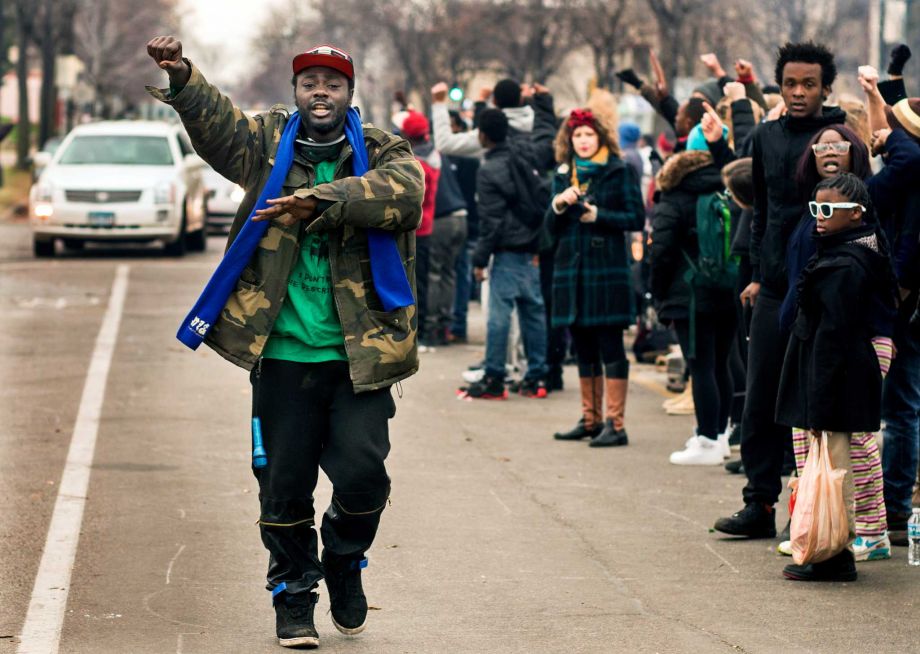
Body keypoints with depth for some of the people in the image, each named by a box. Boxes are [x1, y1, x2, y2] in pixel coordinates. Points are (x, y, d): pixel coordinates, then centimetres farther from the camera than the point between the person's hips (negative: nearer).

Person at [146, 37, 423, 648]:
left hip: (359, 353, -1)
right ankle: (294, 599, 21)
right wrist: (183, 78, -28)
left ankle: (345, 561, 23)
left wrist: (322, 201, -31)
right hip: (283, 353, 1)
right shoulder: (269, 143, 8)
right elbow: (218, 124, -8)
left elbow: (403, 190, -19)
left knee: (363, 472, -6)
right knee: (284, 484, 5)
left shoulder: (381, 152, 3)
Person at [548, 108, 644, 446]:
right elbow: (552, 228, 13)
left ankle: (616, 424, -8)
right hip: (571, 269, 6)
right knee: (584, 350, 11)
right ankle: (590, 419, 19)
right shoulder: (563, 175, 14)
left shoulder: (620, 172, -1)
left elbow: (637, 218, -6)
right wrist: (558, 205, -6)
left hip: (607, 269, -6)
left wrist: (597, 215, -13)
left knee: (610, 348, -7)